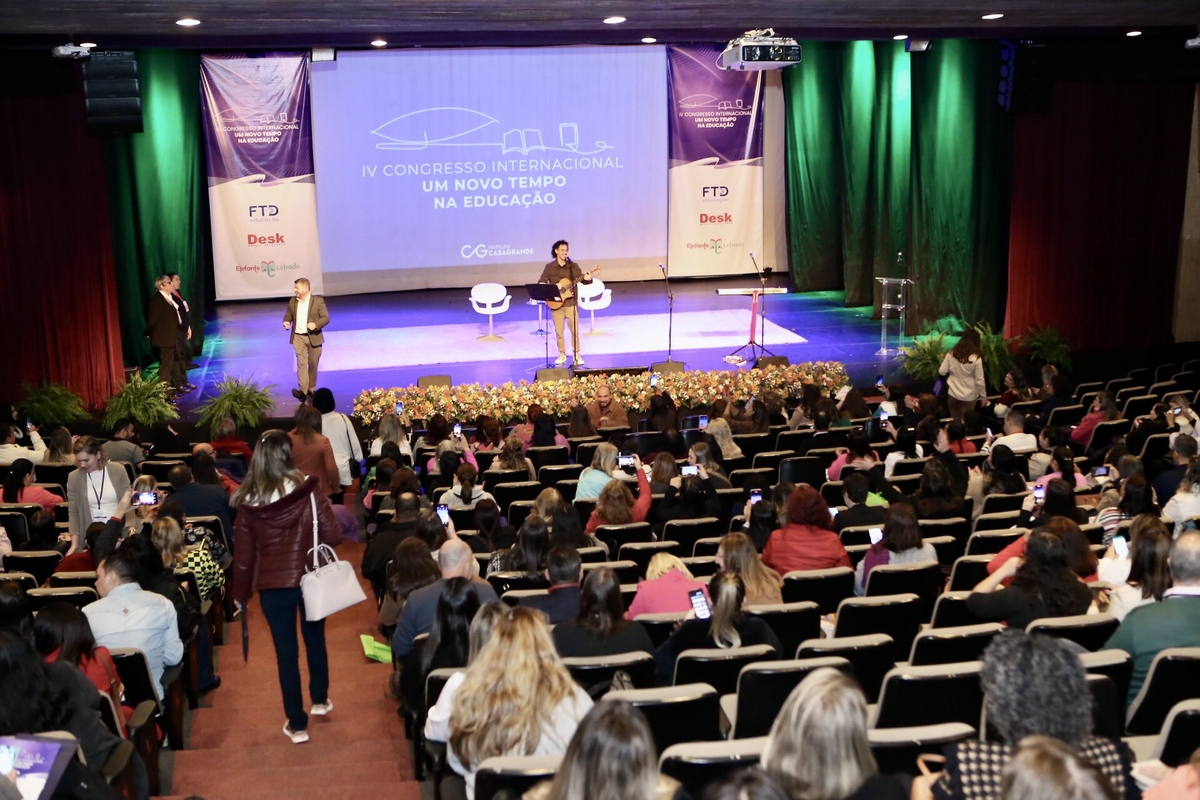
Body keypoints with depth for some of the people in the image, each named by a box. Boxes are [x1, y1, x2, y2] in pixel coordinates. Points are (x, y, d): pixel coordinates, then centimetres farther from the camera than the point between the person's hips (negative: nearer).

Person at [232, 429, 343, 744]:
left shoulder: (248, 500, -8)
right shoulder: (309, 490, -12)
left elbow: (244, 553, -3)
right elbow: (333, 535, -13)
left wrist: (241, 593, 10)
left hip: (272, 585, 0)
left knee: (286, 651, 9)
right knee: (315, 639, 24)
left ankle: (297, 724, 16)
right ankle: (319, 700, 41)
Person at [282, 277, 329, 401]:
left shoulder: (318, 301, -5)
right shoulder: (292, 301, 7)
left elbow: (326, 318, -7)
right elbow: (288, 316, 16)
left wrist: (316, 324, -25)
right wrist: (286, 322, -8)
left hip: (314, 337, -1)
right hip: (298, 337, 1)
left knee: (313, 365, 9)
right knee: (301, 363, -11)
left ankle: (311, 390, 24)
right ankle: (303, 391, -19)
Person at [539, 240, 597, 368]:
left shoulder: (573, 266, 4)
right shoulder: (549, 267, 3)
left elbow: (582, 279, 1)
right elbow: (541, 282, 1)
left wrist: (587, 278, -22)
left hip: (571, 303, 0)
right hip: (556, 303, 0)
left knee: (575, 330, 0)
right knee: (558, 331, 3)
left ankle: (576, 354, 10)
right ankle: (562, 355, 15)